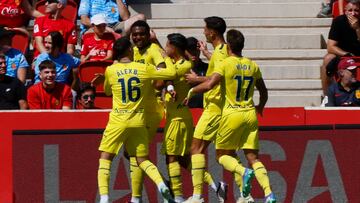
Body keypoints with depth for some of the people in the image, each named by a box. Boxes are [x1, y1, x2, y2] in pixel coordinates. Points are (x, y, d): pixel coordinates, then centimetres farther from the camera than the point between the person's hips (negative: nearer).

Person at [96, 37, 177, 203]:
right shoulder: (144, 69, -1)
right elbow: (171, 73, 2)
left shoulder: (110, 70, -1)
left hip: (118, 121, -2)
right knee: (142, 159, 14)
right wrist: (166, 57, 20)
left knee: (105, 158, 6)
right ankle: (162, 185, -11)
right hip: (138, 121, 2)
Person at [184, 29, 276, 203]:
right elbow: (263, 92, 21)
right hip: (250, 114, 4)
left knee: (222, 155, 10)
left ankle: (244, 172, -20)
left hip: (232, 114, -4)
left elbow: (209, 85, -19)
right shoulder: (253, 66, 9)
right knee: (253, 157, 4)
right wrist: (260, 107, 41)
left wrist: (192, 91, -1)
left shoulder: (226, 64, -7)